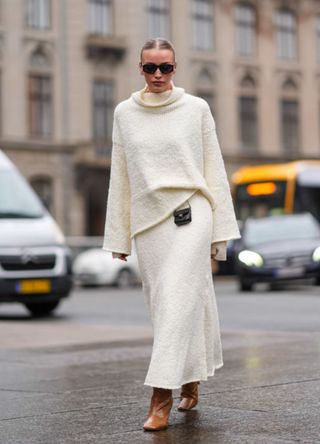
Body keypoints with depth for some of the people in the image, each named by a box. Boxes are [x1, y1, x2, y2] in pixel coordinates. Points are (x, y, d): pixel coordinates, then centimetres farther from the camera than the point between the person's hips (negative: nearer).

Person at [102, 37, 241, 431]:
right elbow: (120, 177, 11)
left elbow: (214, 169, 4)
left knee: (177, 302, -11)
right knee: (164, 305, 8)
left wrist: (220, 230, 1)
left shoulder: (196, 108, 2)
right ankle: (189, 384, 25)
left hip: (189, 214, -3)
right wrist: (118, 236, 9)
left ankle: (162, 398, -12)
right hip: (147, 219, 3)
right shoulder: (124, 113, 7)